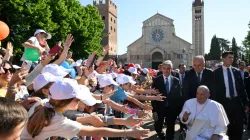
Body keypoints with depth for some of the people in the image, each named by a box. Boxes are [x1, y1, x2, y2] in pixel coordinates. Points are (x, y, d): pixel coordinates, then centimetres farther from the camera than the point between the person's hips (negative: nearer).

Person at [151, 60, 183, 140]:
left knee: (170, 129, 10)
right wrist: (154, 110, -11)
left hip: (172, 109, 1)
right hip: (160, 108, -1)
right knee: (157, 128, 9)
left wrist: (179, 109, -1)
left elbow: (179, 96, 3)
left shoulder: (176, 81, 1)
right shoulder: (156, 80, -4)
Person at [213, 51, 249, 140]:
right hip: (224, 102, -3)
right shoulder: (216, 72, -4)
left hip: (237, 102, 3)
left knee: (238, 127, 9)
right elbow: (215, 89, -4)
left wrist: (245, 103, 5)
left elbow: (242, 88, 8)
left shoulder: (236, 71, 7)